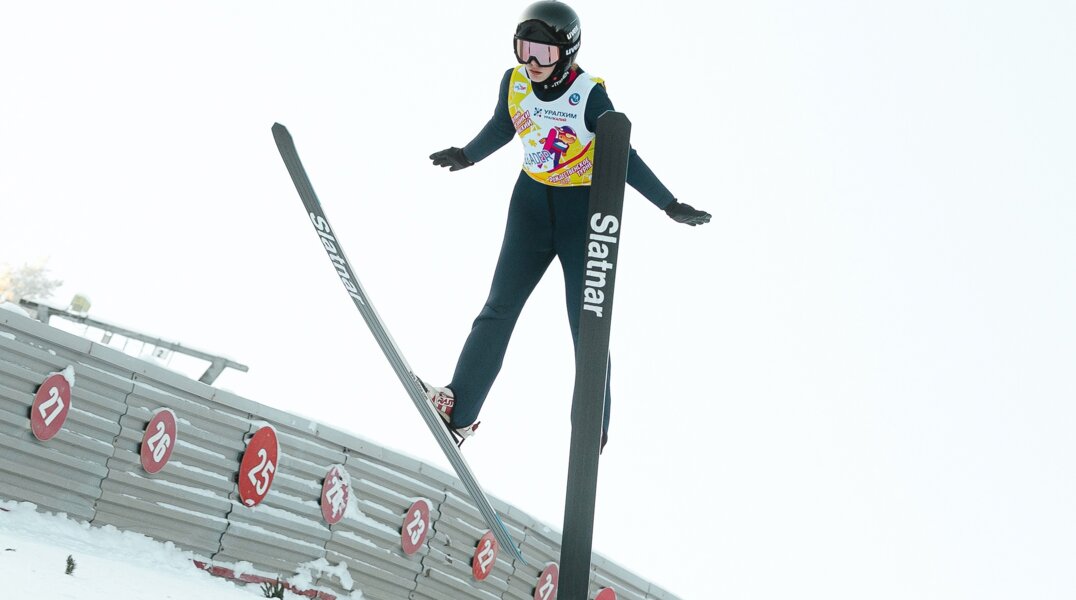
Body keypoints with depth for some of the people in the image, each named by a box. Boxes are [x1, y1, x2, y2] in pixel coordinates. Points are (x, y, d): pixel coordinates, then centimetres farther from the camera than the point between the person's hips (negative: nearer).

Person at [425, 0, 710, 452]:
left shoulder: (589, 94, -19)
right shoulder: (513, 82, -7)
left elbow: (623, 158, -12)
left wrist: (669, 206, -16)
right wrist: (466, 157, 27)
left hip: (585, 210, -4)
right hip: (531, 202, 4)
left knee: (586, 325, -2)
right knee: (499, 309, -1)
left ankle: (595, 428, 13)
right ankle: (458, 411, 2)